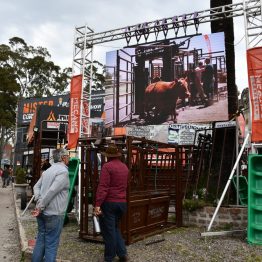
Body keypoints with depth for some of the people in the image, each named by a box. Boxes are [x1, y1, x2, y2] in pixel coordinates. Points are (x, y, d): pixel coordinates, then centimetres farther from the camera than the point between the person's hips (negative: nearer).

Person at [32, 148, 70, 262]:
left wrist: (39, 201, 1)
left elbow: (36, 186, 14)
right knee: (51, 243, 1)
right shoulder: (63, 171, -15)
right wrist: (41, 206, -14)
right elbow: (52, 191, -22)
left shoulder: (48, 170, 13)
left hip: (42, 212, 8)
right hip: (54, 213, -8)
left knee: (41, 239, 18)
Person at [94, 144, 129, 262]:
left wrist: (97, 204, -20)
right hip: (122, 203, 7)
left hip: (109, 203, -7)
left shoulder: (107, 166, -11)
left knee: (108, 231, 4)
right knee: (115, 228, 21)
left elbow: (103, 187, -19)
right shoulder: (125, 167, 10)